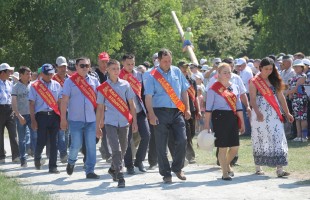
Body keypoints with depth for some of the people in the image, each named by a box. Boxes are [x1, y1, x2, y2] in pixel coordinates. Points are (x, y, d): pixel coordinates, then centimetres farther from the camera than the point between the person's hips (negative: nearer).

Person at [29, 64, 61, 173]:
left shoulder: (56, 85, 9)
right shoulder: (35, 86, -1)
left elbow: (60, 102, 12)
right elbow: (31, 104, -1)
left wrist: (61, 117, 7)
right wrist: (33, 120, -6)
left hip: (54, 115, 3)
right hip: (41, 115, -3)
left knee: (54, 142, 2)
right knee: (42, 141, -2)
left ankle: (53, 166, 9)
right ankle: (37, 158, 29)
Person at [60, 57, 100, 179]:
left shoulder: (94, 81, 9)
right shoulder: (70, 81, 1)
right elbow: (64, 100, -2)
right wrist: (63, 119, -7)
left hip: (91, 119, 3)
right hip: (75, 119, -3)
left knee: (91, 146, 0)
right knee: (76, 145, -4)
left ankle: (90, 171, 7)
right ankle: (71, 162, 26)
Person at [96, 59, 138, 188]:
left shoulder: (125, 85, 6)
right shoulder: (103, 88, 2)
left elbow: (131, 104, 9)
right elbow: (100, 108, 6)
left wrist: (134, 121, 5)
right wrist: (98, 126, 5)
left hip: (124, 122, 3)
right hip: (110, 122, -3)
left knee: (123, 149, 12)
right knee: (116, 149, -13)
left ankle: (113, 169, 36)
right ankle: (120, 177, -15)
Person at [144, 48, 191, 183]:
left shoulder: (177, 72, 10)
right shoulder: (152, 76, -2)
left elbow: (184, 91, 15)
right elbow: (148, 97, -7)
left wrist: (187, 109, 10)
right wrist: (151, 115, -15)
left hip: (177, 112, 3)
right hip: (160, 112, -3)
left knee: (182, 140, -5)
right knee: (161, 145, 3)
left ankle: (177, 168, 15)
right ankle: (166, 173, 14)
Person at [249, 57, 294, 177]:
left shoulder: (274, 81, 12)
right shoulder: (254, 82, -2)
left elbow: (280, 97, 14)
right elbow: (252, 99, -11)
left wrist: (287, 113, 11)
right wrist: (258, 113, -24)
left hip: (274, 115, 4)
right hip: (260, 115, -4)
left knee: (278, 139, -6)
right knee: (260, 140, 4)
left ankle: (279, 169, -10)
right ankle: (258, 167, 16)